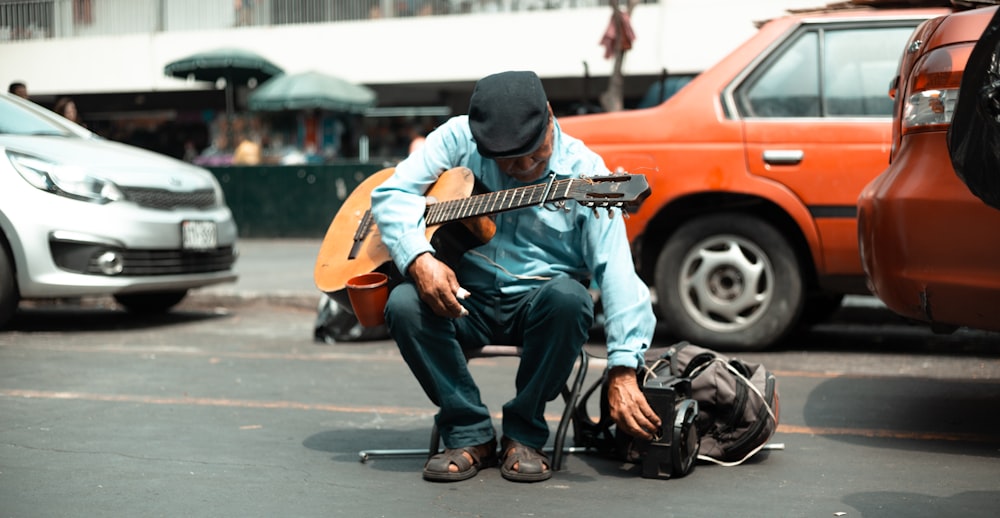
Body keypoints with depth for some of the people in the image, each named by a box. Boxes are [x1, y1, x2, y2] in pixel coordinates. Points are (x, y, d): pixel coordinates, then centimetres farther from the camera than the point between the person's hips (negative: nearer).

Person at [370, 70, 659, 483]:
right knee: (404, 303, -28)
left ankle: (524, 434, -13)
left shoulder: (583, 173, -10)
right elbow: (392, 192, -5)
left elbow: (615, 269, -18)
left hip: (538, 304, -1)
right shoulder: (459, 137, -2)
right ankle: (470, 435, -11)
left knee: (568, 297, -35)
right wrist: (420, 259, -26)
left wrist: (622, 371, -29)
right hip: (463, 297, 2)